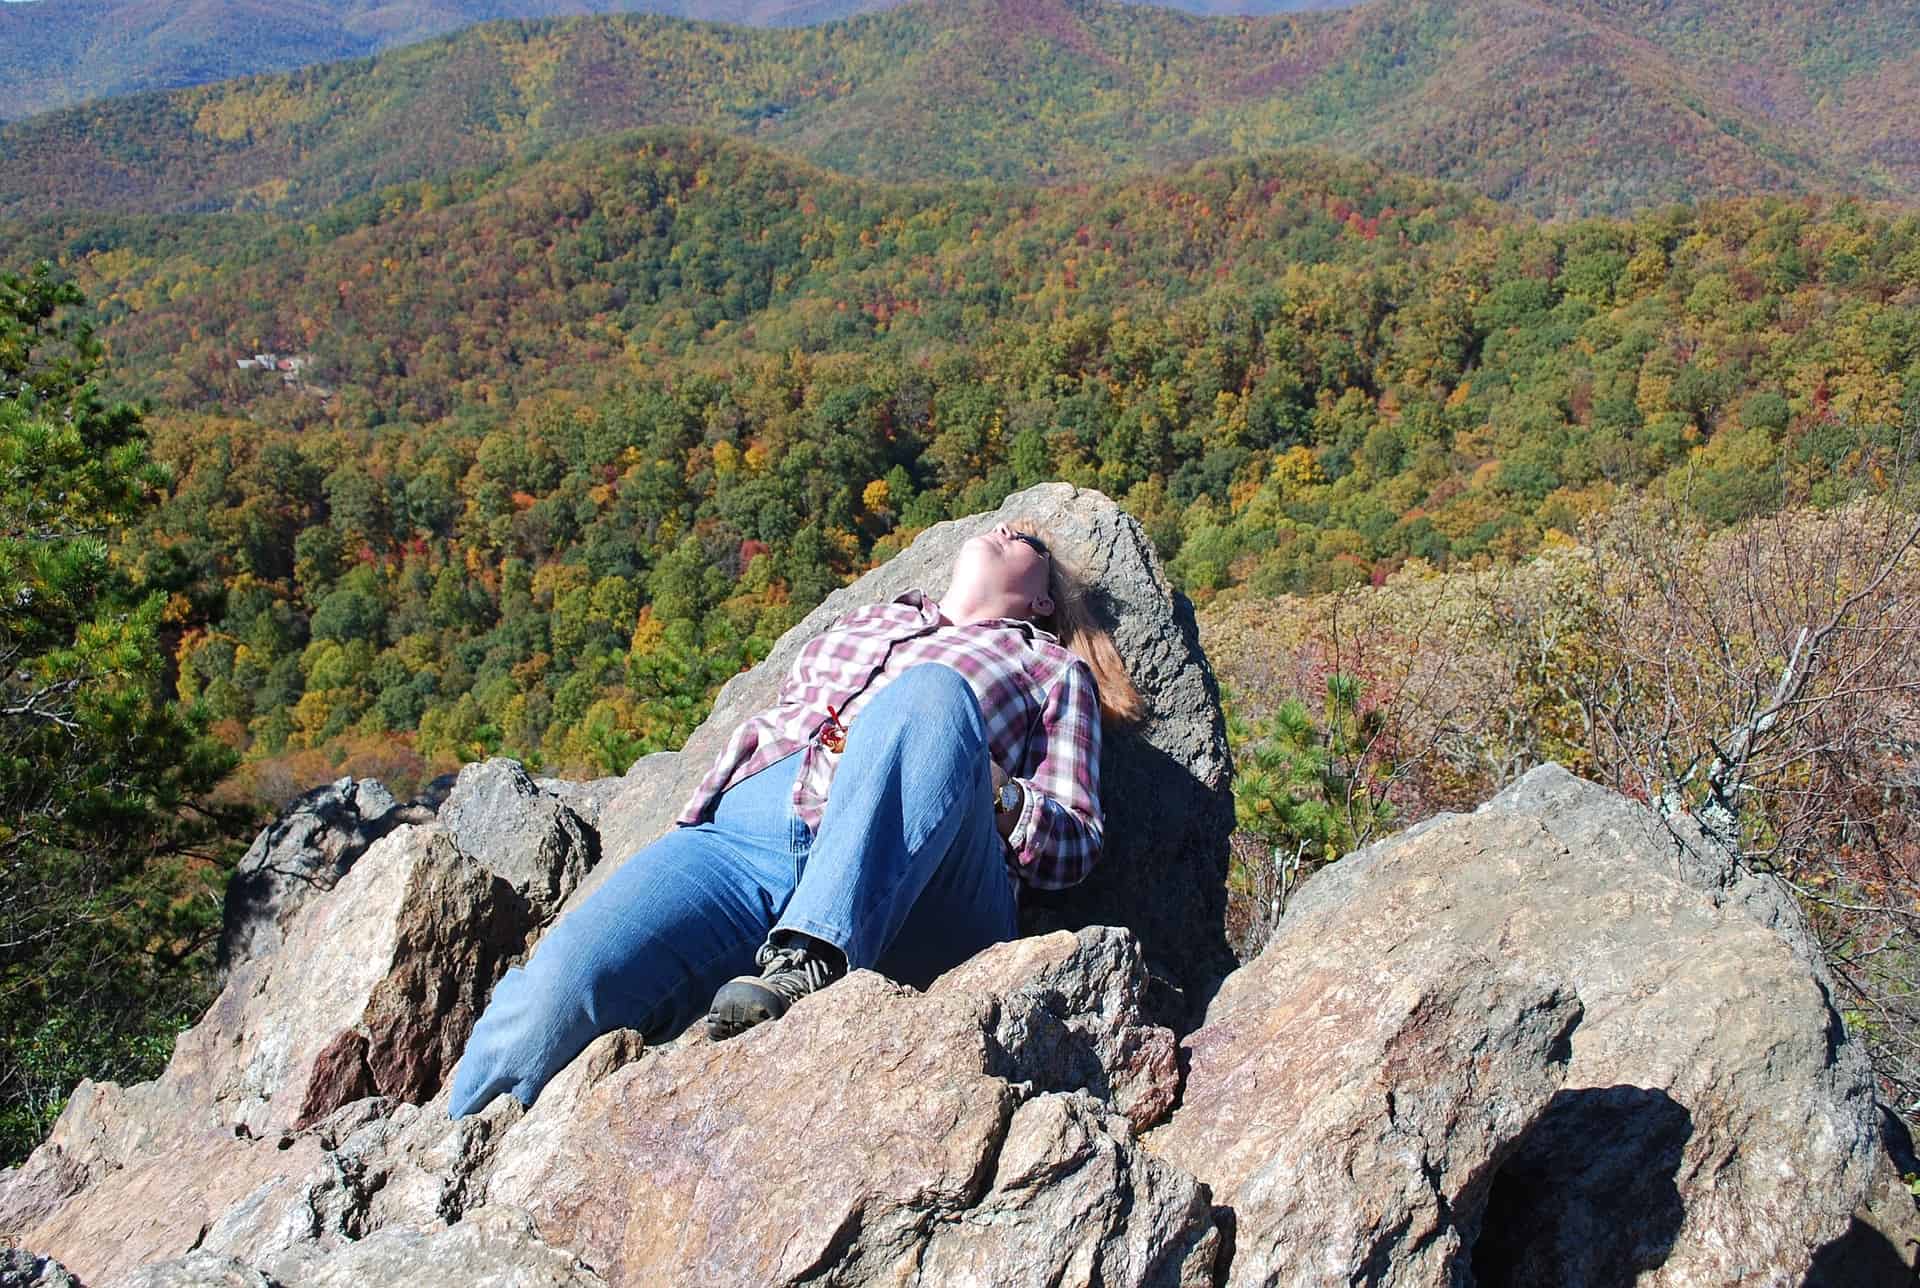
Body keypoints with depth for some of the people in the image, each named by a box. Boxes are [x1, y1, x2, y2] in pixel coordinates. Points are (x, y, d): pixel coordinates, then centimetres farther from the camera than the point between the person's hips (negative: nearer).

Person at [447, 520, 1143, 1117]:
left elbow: (1076, 846, 18)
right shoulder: (858, 624, 39)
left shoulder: (1055, 666, 30)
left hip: (914, 897, -2)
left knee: (932, 692, -33)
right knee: (561, 988, -26)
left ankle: (807, 967, -43)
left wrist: (989, 791, -4)